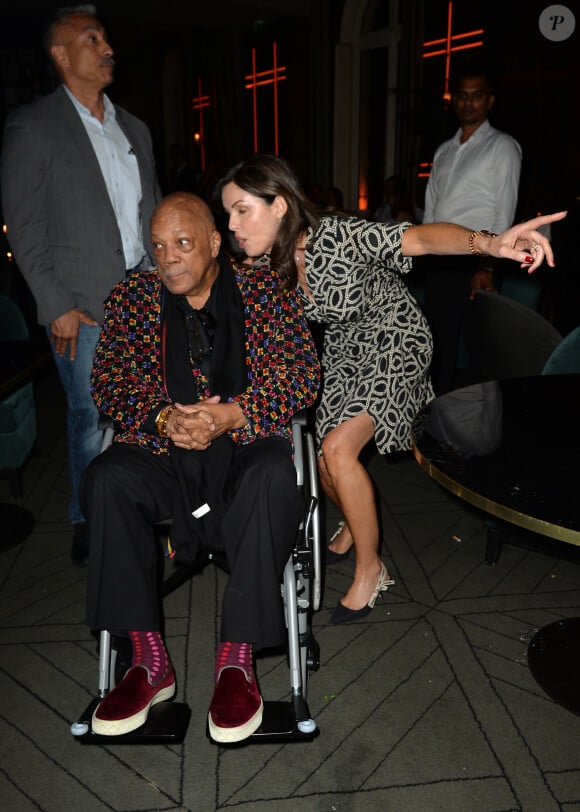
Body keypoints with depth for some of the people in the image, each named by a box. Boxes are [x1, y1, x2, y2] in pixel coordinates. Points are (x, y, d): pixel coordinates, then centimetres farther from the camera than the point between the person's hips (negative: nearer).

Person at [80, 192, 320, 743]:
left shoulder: (264, 290, 6)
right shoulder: (133, 296, 11)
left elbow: (301, 377, -2)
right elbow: (109, 383, 5)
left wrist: (230, 415, -18)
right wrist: (164, 417, -16)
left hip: (245, 443, -1)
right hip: (161, 448, 2)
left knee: (271, 476, -35)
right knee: (106, 477, -28)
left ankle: (236, 657, -22)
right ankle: (149, 659, -17)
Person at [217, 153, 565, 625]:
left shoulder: (338, 238, -30)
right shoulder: (272, 264, -9)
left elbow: (422, 238, -42)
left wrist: (488, 243, -59)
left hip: (395, 343, -7)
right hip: (344, 351, 7)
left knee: (339, 446, -21)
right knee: (317, 449, 4)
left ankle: (371, 569, -1)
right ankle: (356, 525, 36)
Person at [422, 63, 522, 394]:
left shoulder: (503, 147, 0)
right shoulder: (444, 151, 18)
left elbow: (504, 214, -8)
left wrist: (487, 267, -15)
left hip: (474, 261, -6)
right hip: (439, 261, 6)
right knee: (440, 342, 9)